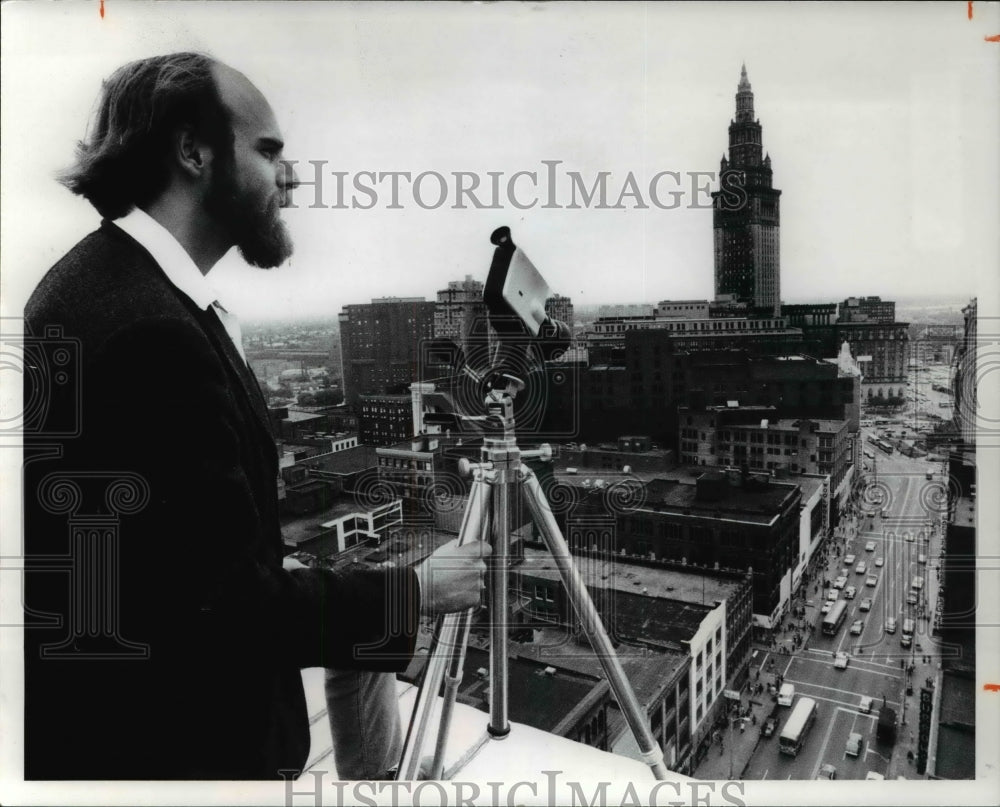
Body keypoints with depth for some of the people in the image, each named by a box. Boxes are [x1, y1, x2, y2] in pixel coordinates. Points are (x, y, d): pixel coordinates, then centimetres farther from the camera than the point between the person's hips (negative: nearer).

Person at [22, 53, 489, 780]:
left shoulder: (101, 278, 2)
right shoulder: (150, 327, -29)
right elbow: (231, 603, -26)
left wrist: (284, 574, 9)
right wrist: (417, 592, -15)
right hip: (159, 733, -9)